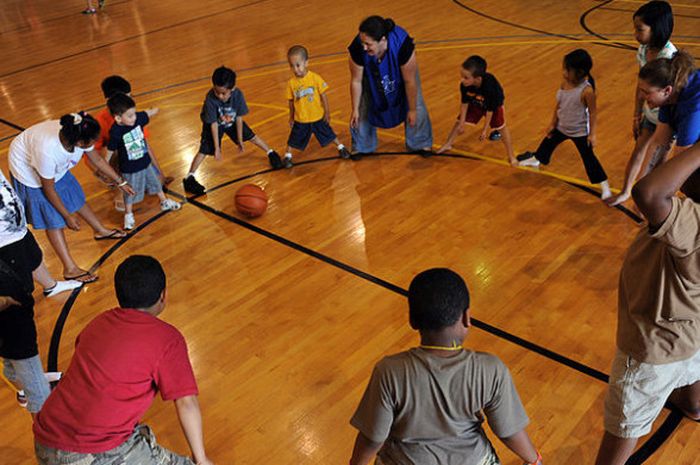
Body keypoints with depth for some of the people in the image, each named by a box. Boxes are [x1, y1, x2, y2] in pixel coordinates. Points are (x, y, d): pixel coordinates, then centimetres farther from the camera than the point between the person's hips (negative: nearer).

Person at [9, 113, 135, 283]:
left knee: (75, 195, 19)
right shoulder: (47, 150, -43)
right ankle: (70, 269, 6)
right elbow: (48, 189, -26)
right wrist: (68, 216, -15)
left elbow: (98, 160, -5)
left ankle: (101, 231, 43)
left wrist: (120, 182, 5)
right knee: (53, 219, -3)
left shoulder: (76, 135, -27)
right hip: (29, 170, -6)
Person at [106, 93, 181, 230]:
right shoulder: (115, 132, -29)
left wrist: (156, 110, 26)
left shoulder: (137, 118, -16)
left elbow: (147, 114, 6)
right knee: (130, 192, 14)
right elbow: (110, 150, -16)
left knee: (155, 182, 25)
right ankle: (129, 215, 37)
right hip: (129, 169, -5)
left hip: (145, 162, 5)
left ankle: (164, 202, 48)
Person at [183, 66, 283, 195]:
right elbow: (214, 124, -29)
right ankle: (189, 178, -7)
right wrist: (217, 148, -26)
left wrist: (240, 140, -12)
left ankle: (271, 153, 34)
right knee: (205, 149, -13)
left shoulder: (237, 94, -32)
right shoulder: (210, 99, -38)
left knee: (251, 136, 10)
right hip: (215, 123, -3)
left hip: (232, 121, 3)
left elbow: (239, 118, -19)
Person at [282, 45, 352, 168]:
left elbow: (323, 96, -8)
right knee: (294, 140, 9)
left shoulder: (315, 78, -16)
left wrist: (327, 112, -5)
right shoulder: (291, 83, -11)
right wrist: (291, 117, 7)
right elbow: (291, 102, 0)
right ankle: (287, 156, 29)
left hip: (318, 117, -1)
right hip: (301, 120, 1)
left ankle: (341, 147, 38)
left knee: (328, 134, 17)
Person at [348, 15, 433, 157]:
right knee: (363, 108, -1)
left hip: (402, 71, -1)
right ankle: (361, 146, 22)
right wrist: (355, 110, -11)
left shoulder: (402, 45, -44)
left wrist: (412, 109, -18)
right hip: (372, 74, 1)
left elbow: (410, 81, -29)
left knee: (416, 107, 0)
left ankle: (420, 143, 23)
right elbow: (356, 81, -21)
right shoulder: (357, 47, -39)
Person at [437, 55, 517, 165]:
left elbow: (490, 110, -33)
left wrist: (485, 130, -25)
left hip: (494, 104, -4)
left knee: (501, 126, -13)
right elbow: (464, 103, -16)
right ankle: (447, 145, 23)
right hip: (475, 104, 4)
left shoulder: (490, 87, -45)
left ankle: (511, 156, -2)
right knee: (459, 121, 3)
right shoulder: (464, 85, -34)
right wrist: (461, 123, -10)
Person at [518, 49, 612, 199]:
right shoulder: (565, 83, -10)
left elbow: (593, 112, -21)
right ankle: (535, 159, 57)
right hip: (562, 127, 6)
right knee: (548, 143, 27)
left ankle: (604, 186, 15)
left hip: (580, 132, -6)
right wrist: (553, 123, 7)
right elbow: (559, 105, 1)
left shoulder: (587, 90, -29)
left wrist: (592, 134, -17)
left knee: (588, 158, 2)